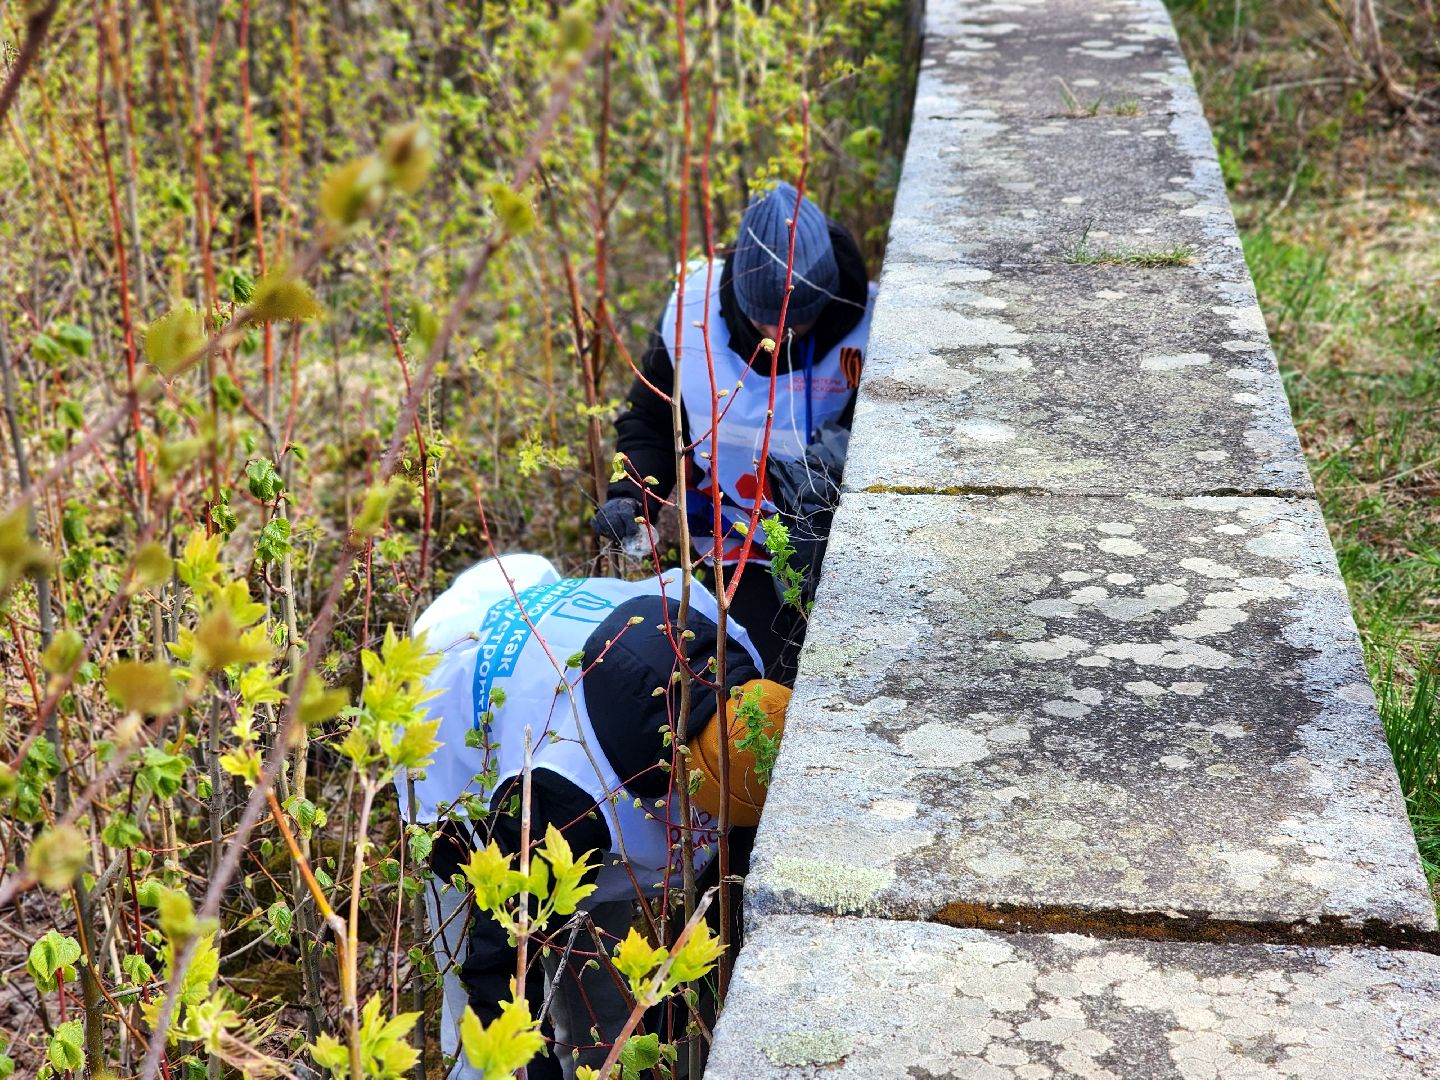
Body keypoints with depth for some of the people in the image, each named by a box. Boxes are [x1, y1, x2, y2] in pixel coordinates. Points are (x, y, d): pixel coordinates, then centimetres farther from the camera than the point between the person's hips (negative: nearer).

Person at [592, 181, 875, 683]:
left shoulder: (868, 325, -20)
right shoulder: (692, 313, -12)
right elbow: (650, 420, 2)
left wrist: (851, 451, -33)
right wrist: (632, 494, -15)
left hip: (843, 532, -1)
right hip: (740, 541, 1)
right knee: (772, 679, -6)